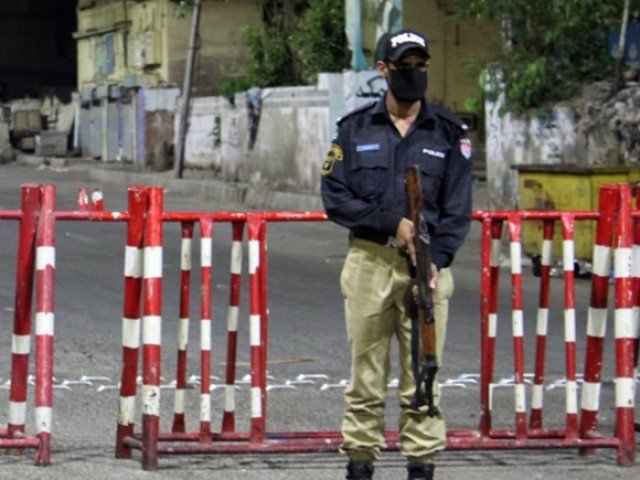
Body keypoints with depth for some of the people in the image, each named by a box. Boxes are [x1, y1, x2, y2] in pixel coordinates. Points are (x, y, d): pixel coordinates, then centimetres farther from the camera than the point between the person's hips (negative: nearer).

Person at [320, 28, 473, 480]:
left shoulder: (450, 134, 8)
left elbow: (458, 209, 4)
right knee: (366, 374, 2)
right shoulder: (355, 129, 8)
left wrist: (435, 261, -11)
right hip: (369, 261, 0)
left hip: (428, 263, 0)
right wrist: (391, 222, -10)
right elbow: (335, 197, 2)